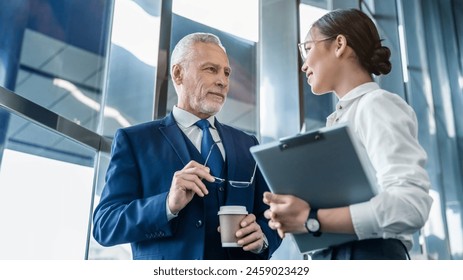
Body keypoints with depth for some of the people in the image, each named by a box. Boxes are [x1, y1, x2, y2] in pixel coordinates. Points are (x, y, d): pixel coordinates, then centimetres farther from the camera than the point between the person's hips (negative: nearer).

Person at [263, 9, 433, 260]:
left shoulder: (376, 105, -7)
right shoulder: (340, 118, 18)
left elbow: (411, 205, -20)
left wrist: (311, 220, -20)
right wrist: (294, 217, -1)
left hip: (369, 254, -8)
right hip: (331, 256, 8)